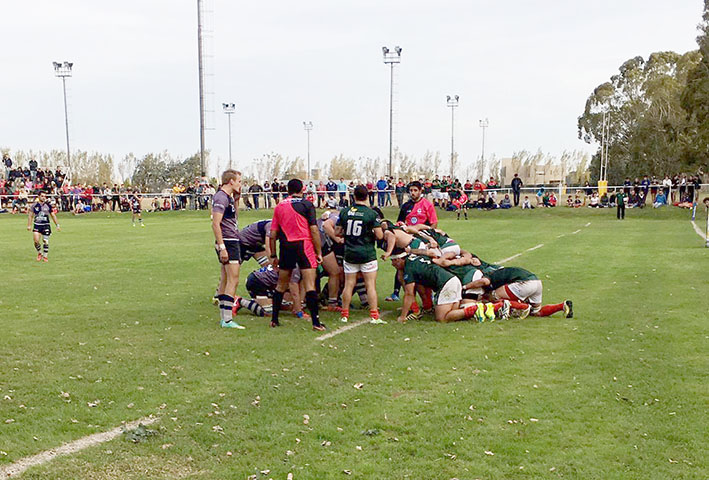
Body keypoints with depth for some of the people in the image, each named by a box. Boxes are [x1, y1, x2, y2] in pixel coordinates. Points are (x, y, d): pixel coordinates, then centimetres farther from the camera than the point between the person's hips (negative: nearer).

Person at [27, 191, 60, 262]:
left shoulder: (48, 205, 2)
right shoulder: (34, 205, 1)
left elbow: (53, 215, 9)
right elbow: (30, 216, 8)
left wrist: (57, 225, 6)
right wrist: (29, 225, 1)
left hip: (46, 225, 0)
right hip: (37, 225, 0)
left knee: (45, 242, 0)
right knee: (36, 240, -12)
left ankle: (45, 257, 14)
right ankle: (39, 253, 13)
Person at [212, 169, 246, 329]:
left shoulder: (228, 197, 16)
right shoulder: (221, 198, -15)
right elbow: (215, 223, -22)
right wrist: (222, 247, -24)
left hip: (233, 241, 11)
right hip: (228, 242, -11)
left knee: (225, 280, 11)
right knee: (233, 280, -12)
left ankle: (224, 318, 16)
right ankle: (227, 319, -12)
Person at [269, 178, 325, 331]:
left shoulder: (279, 207, 10)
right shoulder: (306, 204, -2)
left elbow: (273, 234, 9)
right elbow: (314, 230, -8)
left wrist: (273, 255, 16)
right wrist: (319, 252, -3)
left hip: (286, 247, 4)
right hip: (303, 245, -4)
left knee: (281, 285, 16)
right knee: (310, 285, -5)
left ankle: (274, 319, 20)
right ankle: (315, 322, -7)